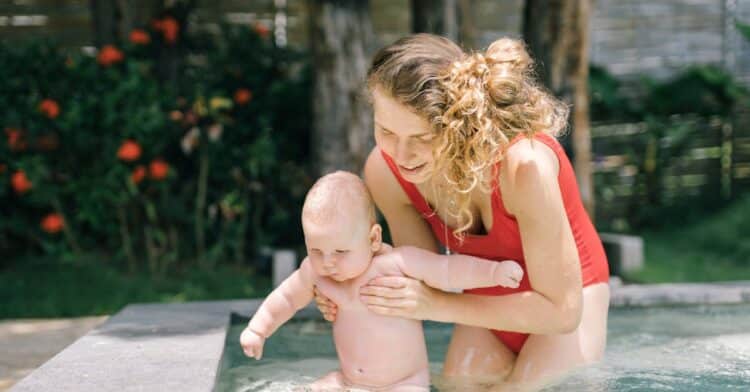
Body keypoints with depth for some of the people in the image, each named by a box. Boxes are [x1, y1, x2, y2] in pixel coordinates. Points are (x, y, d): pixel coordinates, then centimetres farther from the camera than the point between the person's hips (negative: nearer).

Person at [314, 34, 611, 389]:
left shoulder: (524, 164, -37)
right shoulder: (384, 171, -21)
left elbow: (561, 310, -28)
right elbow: (427, 277, -6)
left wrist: (437, 305, -33)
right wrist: (357, 292, -26)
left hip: (566, 299, -4)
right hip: (489, 306, 4)